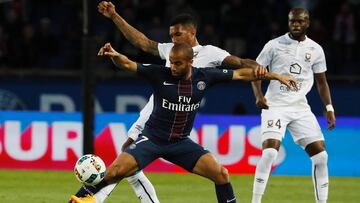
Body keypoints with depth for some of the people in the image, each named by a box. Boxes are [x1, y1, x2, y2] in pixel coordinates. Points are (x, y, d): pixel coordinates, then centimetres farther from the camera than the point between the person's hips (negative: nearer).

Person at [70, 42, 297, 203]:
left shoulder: (204, 76, -7)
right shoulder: (159, 74, -13)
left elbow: (241, 73, 1)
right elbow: (128, 64, -19)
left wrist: (276, 76, 3)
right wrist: (115, 55, -43)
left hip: (181, 142, 2)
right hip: (152, 138, -2)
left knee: (221, 174, -10)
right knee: (115, 172, -21)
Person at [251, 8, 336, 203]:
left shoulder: (315, 50, 6)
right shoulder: (274, 45, -3)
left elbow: (321, 81, 15)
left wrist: (329, 108, 6)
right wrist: (259, 95, -13)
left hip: (300, 108, 4)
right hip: (275, 106, -4)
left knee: (320, 154, -3)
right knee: (270, 151, -21)